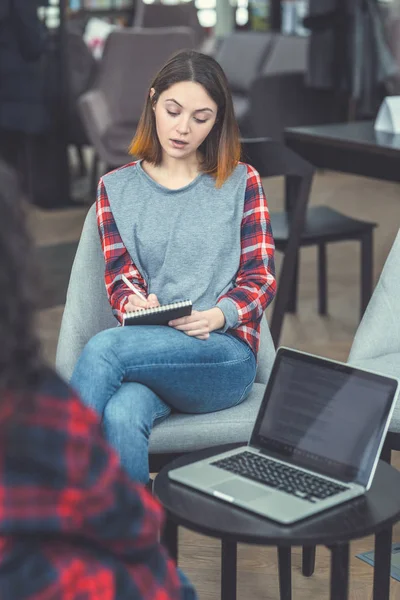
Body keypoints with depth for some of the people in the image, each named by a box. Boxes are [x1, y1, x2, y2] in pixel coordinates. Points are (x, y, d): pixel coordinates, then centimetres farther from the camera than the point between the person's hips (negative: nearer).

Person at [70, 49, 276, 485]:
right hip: (147, 347, 2)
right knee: (121, 416, -37)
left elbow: (260, 278, 7)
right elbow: (119, 276, 9)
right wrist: (132, 304, -16)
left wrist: (218, 315, -15)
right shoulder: (117, 188, 16)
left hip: (224, 353, -2)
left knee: (102, 348, -32)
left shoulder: (241, 182, 12)